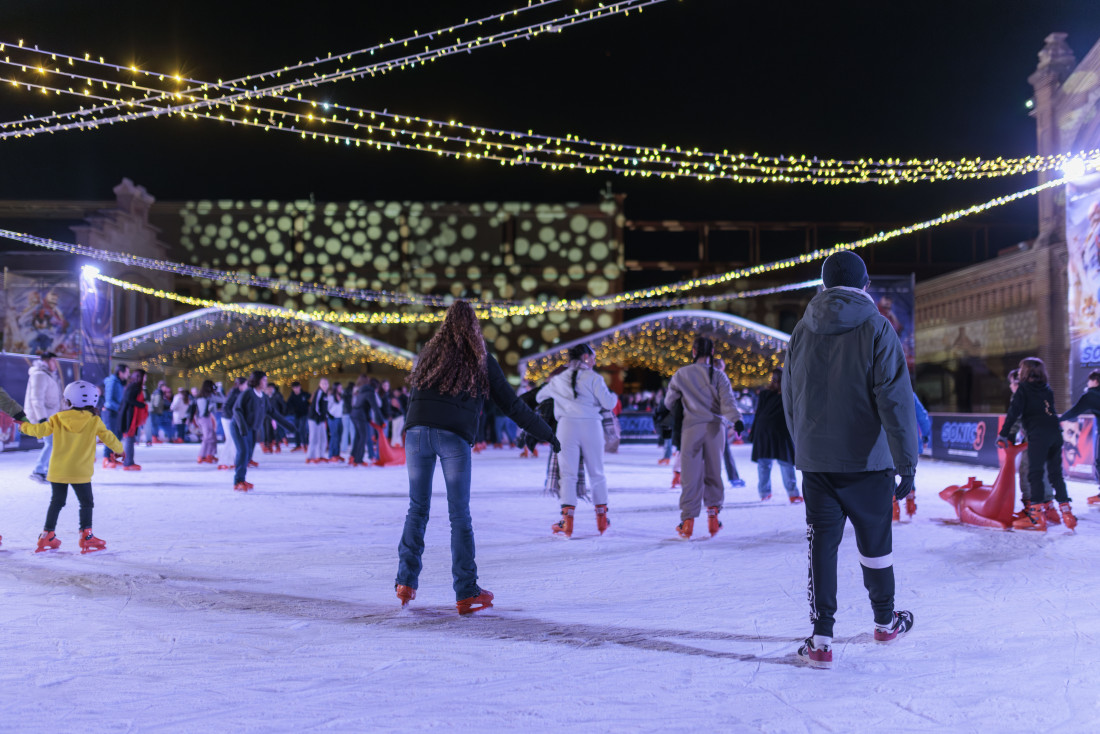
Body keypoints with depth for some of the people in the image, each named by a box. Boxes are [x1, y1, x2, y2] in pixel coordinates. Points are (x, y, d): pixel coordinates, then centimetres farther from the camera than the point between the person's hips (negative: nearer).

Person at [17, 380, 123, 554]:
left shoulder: (57, 419, -1)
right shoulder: (94, 421, -5)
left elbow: (40, 430, 4)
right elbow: (108, 438, 3)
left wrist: (24, 426, 25)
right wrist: (119, 449, 22)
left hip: (57, 471, 3)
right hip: (81, 472, -3)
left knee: (56, 503, 16)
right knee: (86, 503, 7)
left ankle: (47, 536, 19)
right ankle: (86, 536, 0)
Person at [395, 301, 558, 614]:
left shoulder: (429, 353, 19)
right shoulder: (482, 361, 12)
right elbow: (512, 405, 12)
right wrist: (546, 433, 20)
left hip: (417, 432, 2)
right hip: (454, 438, -2)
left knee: (417, 509, 13)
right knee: (460, 515, 4)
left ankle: (406, 581, 11)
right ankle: (466, 593, 6)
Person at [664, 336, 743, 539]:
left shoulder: (681, 374, 4)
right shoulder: (718, 375, 3)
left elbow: (669, 402, 13)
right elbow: (727, 400, -12)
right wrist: (736, 419, -21)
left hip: (692, 428, -1)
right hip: (715, 427, 1)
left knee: (691, 475, 1)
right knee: (713, 472, 13)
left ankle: (688, 521, -3)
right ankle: (713, 512, 8)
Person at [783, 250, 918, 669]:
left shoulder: (802, 332, 6)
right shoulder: (876, 329, -8)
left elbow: (790, 401, 14)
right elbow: (895, 399, -13)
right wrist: (907, 461, -9)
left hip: (815, 460, 3)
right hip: (868, 460, -2)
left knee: (822, 543, 4)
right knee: (875, 541, 14)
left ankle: (821, 639, 0)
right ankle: (885, 622, 33)